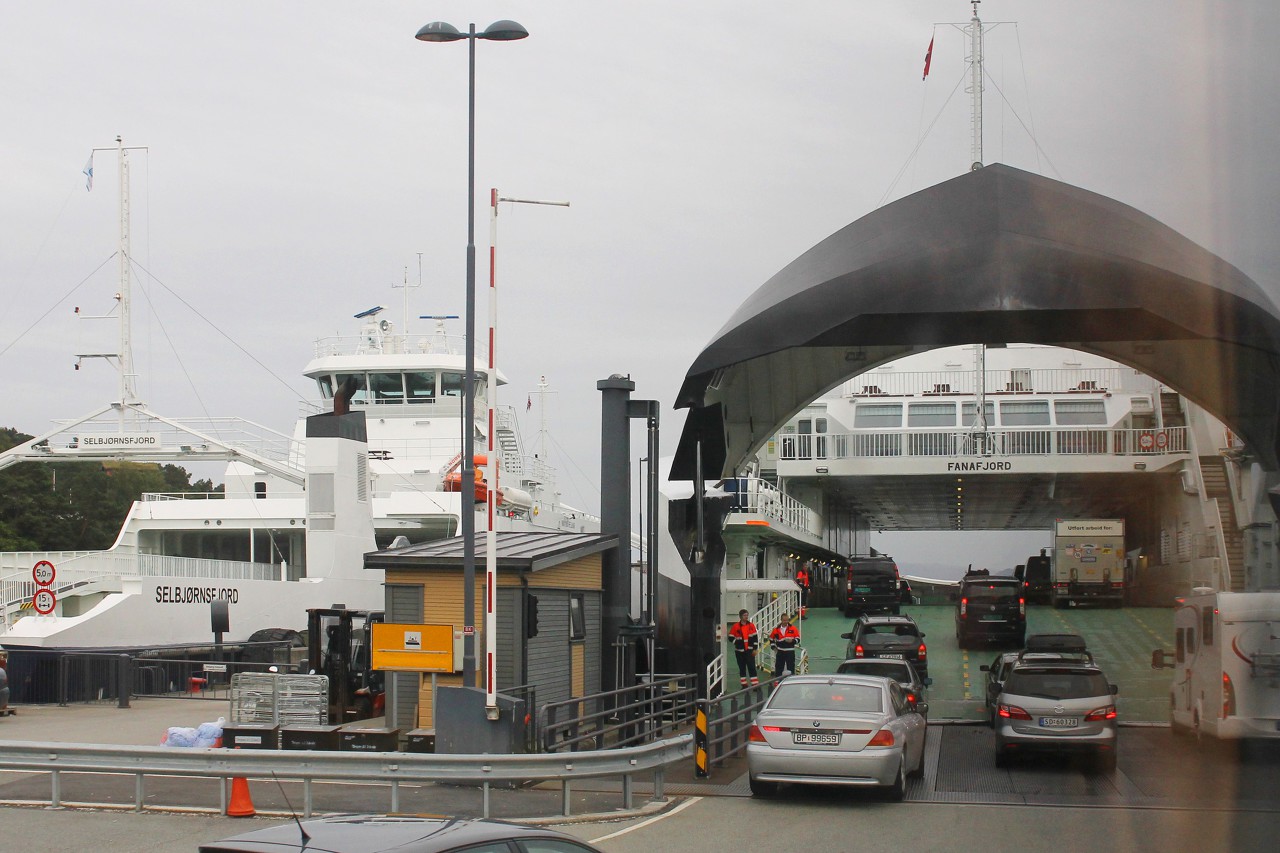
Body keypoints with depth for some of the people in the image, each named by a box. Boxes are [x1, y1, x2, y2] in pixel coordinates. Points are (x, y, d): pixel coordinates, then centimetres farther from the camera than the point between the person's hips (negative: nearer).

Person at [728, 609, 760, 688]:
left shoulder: (751, 625, 2)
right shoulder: (736, 626, -2)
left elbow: (755, 637, 4)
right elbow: (731, 637, 2)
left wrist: (755, 649, 0)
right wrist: (737, 642, -9)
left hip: (750, 650, 0)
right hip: (740, 651, 0)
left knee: (752, 667, -6)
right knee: (742, 668, 8)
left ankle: (755, 684, -8)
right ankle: (744, 685, 16)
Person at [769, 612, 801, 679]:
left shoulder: (793, 629, -3)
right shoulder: (777, 629, 2)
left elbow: (798, 639, -3)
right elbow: (771, 638, 17)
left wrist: (792, 641, -22)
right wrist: (773, 647, 8)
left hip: (790, 652, -2)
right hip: (780, 652, 2)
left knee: (791, 668, -2)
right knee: (778, 668, 9)